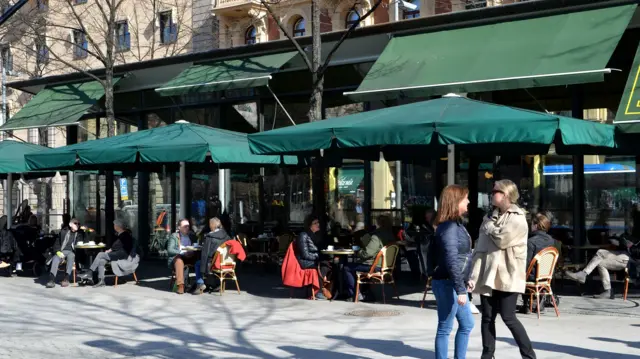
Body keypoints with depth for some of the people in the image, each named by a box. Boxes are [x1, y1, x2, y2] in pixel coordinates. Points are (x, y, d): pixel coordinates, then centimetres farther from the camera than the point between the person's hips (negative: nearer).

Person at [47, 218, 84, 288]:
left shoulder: (80, 233, 15)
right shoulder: (63, 232, 17)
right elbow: (57, 243, 15)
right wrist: (58, 252, -1)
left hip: (72, 252, -2)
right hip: (62, 251, 2)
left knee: (70, 256, -37)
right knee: (55, 258, -30)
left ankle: (66, 279, -42)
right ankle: (51, 279, -40)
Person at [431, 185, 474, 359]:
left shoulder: (457, 224, 13)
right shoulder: (449, 227, -18)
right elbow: (452, 261, -24)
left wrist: (463, 284, 20)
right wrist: (460, 289, -25)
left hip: (456, 284, 10)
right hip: (447, 284, -10)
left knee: (467, 324, 17)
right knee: (445, 328, -1)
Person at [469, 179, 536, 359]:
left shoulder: (518, 218, -5)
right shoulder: (491, 217, 14)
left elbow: (501, 240, -19)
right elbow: (479, 248, 9)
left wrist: (489, 226, 0)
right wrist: (474, 275, 0)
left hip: (508, 276, -6)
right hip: (488, 275, 6)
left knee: (508, 317, -5)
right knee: (487, 317, 7)